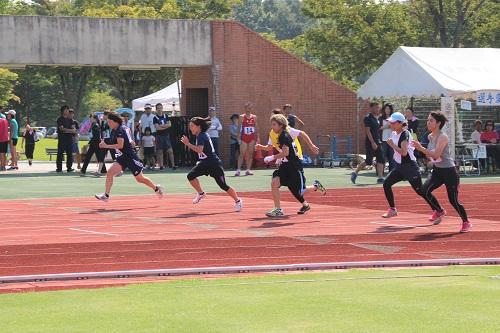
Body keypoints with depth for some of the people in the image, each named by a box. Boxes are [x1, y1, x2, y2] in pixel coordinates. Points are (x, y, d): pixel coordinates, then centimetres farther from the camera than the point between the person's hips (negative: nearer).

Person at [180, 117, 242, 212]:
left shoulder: (201, 136, -21)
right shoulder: (201, 135, 8)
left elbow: (199, 150, -37)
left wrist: (188, 143, -35)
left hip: (214, 164, -9)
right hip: (205, 163, 9)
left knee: (223, 185, -4)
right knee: (191, 176, -7)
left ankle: (237, 201, 13)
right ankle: (201, 193, 12)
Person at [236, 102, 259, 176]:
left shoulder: (254, 117, 7)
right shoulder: (242, 117, -1)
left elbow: (256, 128, 12)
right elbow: (238, 128, -2)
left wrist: (257, 137, 7)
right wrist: (238, 138, -8)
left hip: (252, 138, 3)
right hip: (244, 137, -3)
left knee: (250, 154, 2)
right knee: (242, 154, -8)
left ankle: (248, 169, 5)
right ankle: (238, 169, -9)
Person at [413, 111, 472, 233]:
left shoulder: (442, 137, -19)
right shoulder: (430, 137, 6)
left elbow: (436, 154, -30)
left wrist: (421, 148, -32)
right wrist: (427, 154, 2)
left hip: (449, 171, -8)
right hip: (437, 170, 8)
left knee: (453, 200, -4)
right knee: (425, 190, -11)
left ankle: (466, 223, 16)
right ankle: (439, 211, 12)